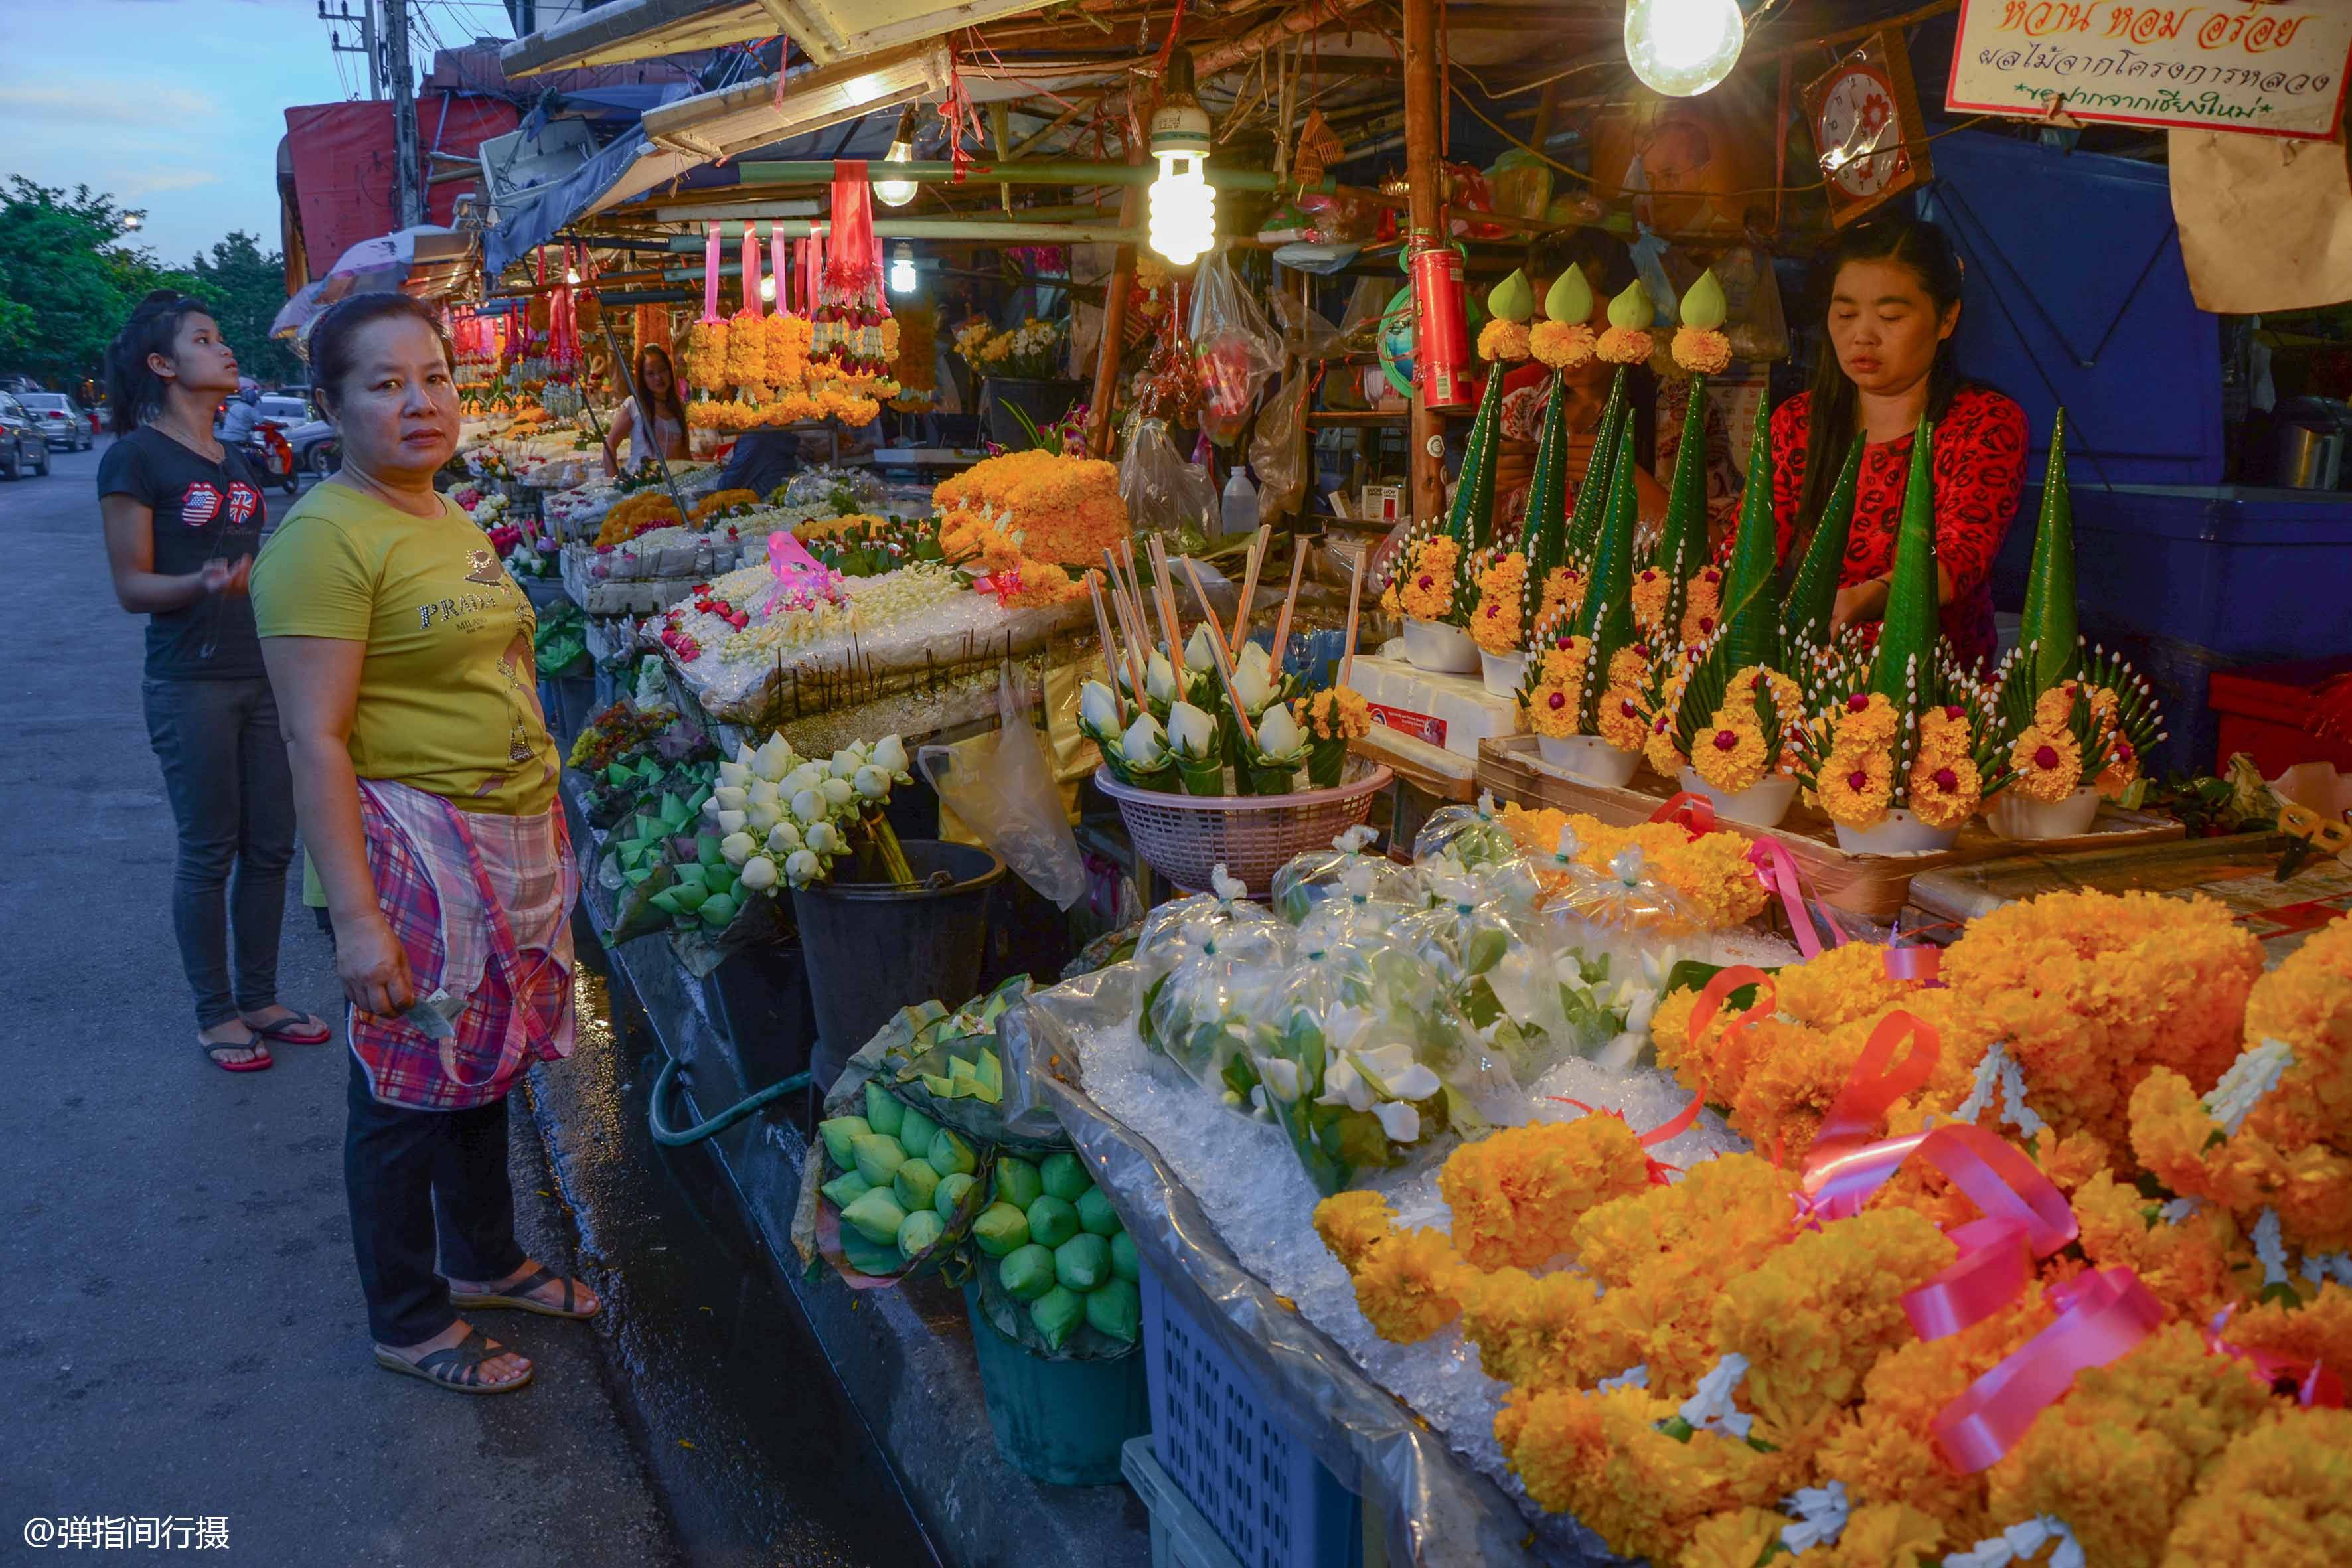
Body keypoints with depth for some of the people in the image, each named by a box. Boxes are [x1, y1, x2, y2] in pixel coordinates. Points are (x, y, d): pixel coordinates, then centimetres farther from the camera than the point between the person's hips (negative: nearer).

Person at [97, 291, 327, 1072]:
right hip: (191, 682, -7)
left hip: (265, 673, 7)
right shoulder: (134, 457, -7)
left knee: (270, 845, 10)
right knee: (208, 851, 2)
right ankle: (215, 1014, 15)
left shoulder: (233, 460, 14)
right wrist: (201, 584, -28)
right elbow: (132, 585, -10)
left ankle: (260, 999, 23)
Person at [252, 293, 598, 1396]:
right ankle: (408, 1323, 25)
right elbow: (315, 739, -21)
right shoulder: (326, 538, -17)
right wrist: (354, 915, -24)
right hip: (411, 859, -8)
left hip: (511, 839, 9)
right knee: (403, 1095, 7)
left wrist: (543, 827, 20)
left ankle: (485, 1260, 40)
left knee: (482, 1066, 21)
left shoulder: (450, 520, 11)